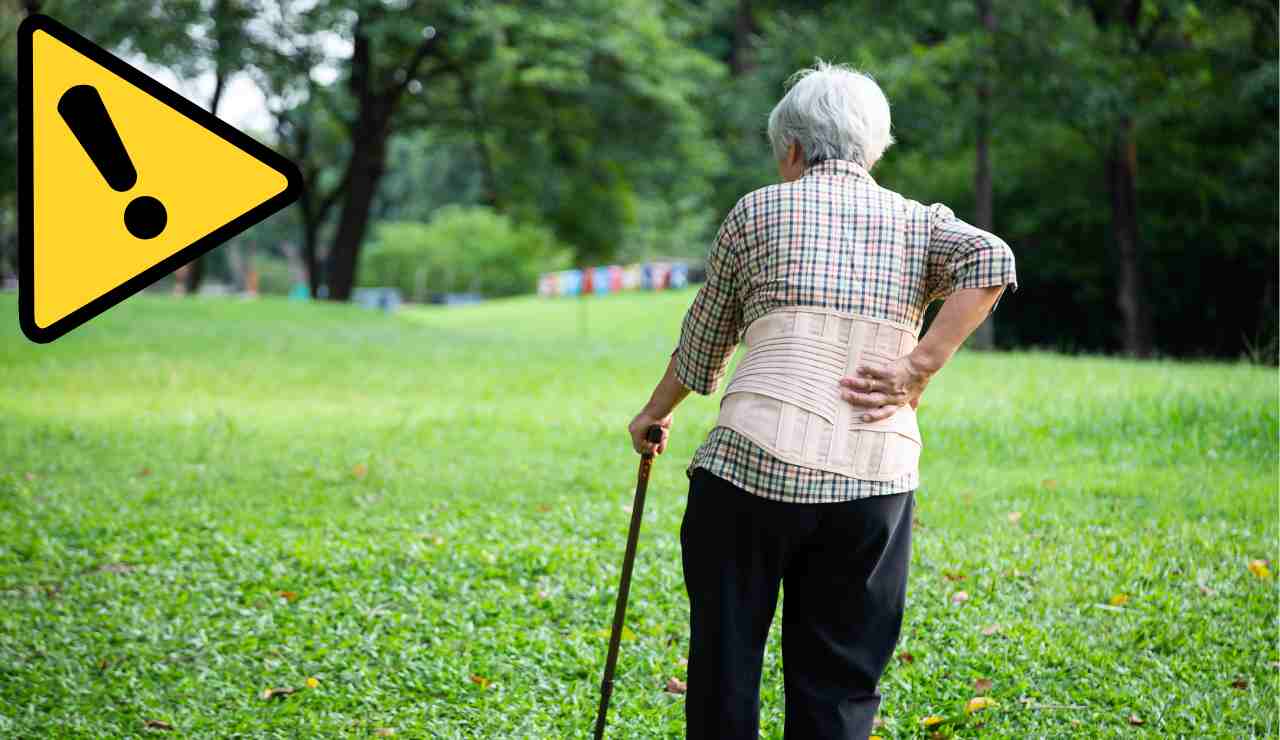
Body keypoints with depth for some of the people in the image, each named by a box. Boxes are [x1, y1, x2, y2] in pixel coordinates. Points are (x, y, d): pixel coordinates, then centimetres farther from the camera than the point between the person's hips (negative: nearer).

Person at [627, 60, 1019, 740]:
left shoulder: (757, 210, 10)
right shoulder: (919, 222, 14)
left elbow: (703, 342, 18)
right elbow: (991, 260, -7)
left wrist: (654, 415, 35)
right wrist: (917, 370, -6)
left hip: (752, 459, -2)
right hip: (875, 479, 2)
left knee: (725, 660, 10)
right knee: (838, 684, 9)